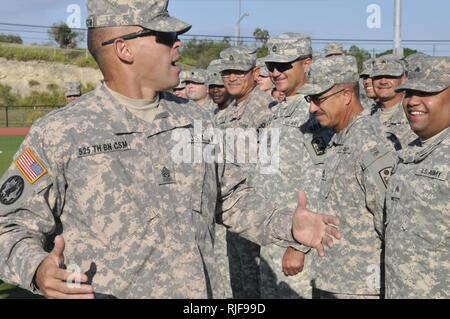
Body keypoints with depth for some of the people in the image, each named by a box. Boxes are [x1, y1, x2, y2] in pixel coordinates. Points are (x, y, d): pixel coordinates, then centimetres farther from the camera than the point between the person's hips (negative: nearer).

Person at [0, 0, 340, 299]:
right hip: (101, 292, -4)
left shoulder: (196, 119, 5)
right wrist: (38, 269, -27)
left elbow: (231, 195, 15)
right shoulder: (57, 134, -11)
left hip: (199, 291, 5)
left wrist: (286, 225, 2)